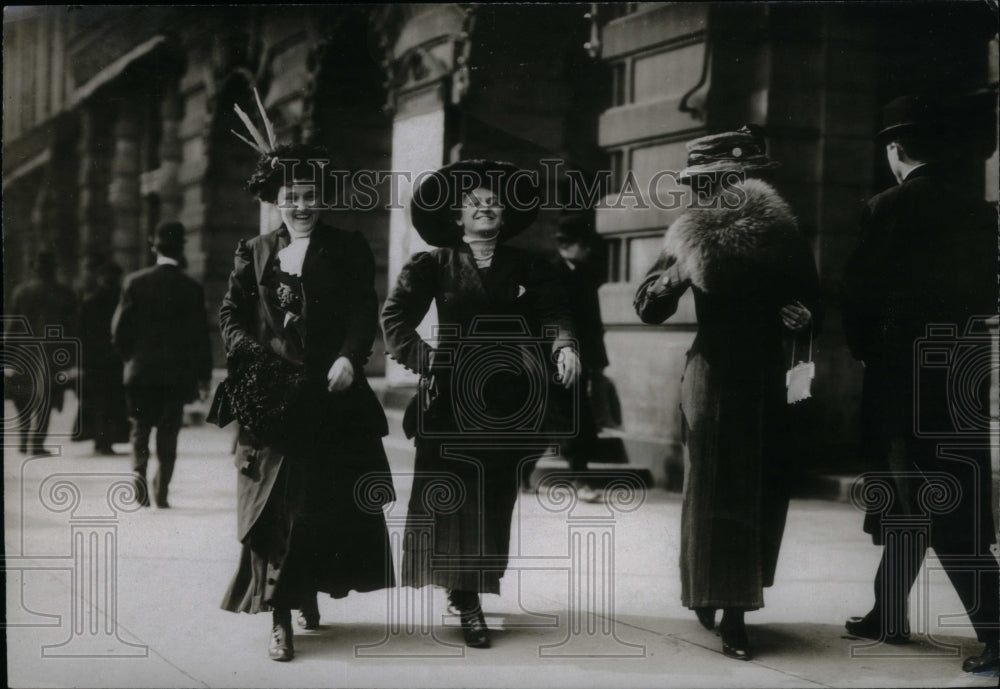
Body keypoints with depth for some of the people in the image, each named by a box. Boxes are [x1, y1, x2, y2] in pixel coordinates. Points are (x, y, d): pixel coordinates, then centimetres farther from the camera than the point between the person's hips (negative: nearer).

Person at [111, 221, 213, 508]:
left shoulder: (135, 281, -4)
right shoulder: (191, 288, -5)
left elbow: (119, 328, -3)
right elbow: (199, 336, -3)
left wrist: (131, 357, 14)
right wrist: (203, 377, 4)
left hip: (140, 370, 1)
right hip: (176, 374, -1)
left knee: (139, 431, 13)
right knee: (168, 435, 8)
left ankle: (139, 479, -4)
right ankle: (161, 492, 5)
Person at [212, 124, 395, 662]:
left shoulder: (348, 249, 7)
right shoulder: (254, 253, 13)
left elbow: (364, 313, -1)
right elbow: (231, 313, 10)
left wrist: (349, 357, -19)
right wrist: (251, 353, -9)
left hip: (331, 392, 0)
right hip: (271, 393, 0)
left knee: (331, 502, 6)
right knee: (275, 505, -4)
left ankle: (309, 592, 29)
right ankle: (281, 621, -1)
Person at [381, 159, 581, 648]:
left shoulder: (528, 268, 11)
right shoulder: (434, 264, 6)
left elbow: (552, 313, -1)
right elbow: (396, 315, 4)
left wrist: (564, 346, -19)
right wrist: (422, 358, -7)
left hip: (508, 401, 2)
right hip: (451, 397, -2)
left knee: (495, 500, 4)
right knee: (452, 497, -5)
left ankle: (473, 593, 16)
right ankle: (465, 603, 0)